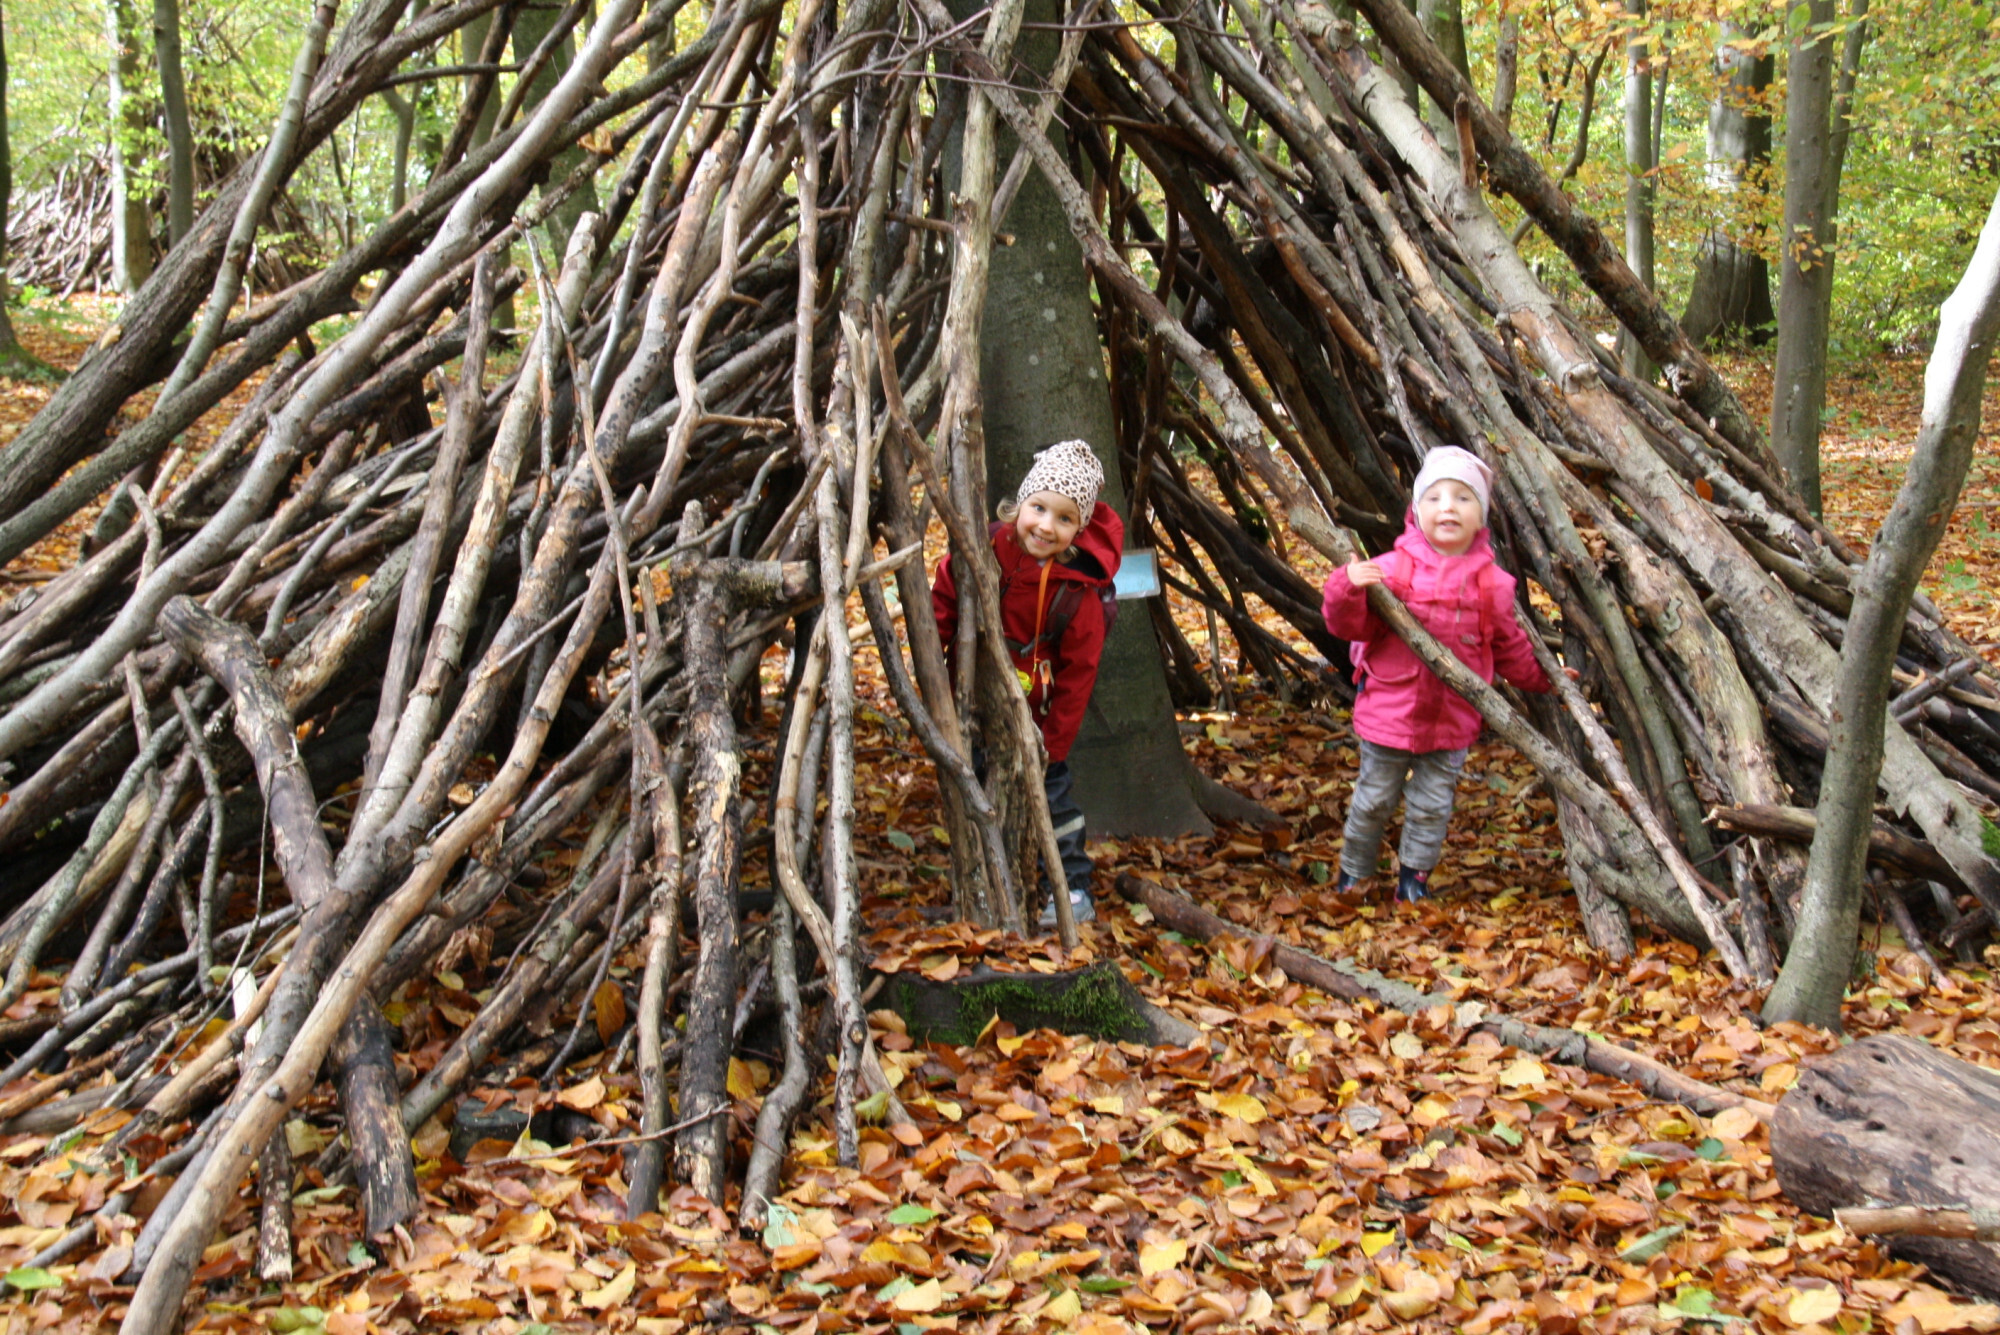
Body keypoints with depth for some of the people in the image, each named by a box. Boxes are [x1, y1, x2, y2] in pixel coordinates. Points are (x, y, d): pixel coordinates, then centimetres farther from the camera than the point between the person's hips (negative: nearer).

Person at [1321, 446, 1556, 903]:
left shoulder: (1491, 584, -1)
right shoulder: (1393, 570, -10)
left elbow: (1509, 648, 13)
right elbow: (1351, 625, -10)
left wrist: (1542, 678, 15)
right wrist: (1348, 590, -28)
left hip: (1453, 722, 2)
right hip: (1389, 712, -2)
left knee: (1432, 806, 10)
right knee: (1373, 800, 11)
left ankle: (1414, 877, 26)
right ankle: (1352, 874, 28)